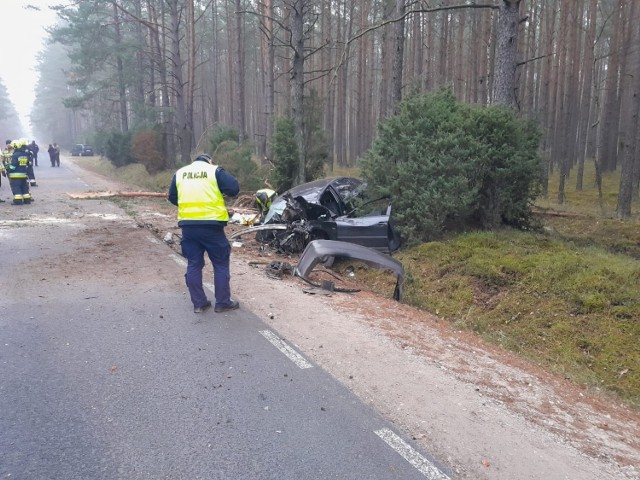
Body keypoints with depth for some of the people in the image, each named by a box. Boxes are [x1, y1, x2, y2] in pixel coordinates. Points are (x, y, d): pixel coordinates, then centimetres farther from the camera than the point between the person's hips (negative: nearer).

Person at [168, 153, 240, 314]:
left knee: (193, 264, 13)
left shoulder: (179, 173, 13)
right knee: (221, 264, 8)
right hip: (211, 225, -4)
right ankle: (222, 303, 13)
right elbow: (234, 188, -6)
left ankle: (199, 303, 17)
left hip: (188, 225, 4)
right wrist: (221, 192, 13)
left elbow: (172, 197, 18)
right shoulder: (215, 170, 1)